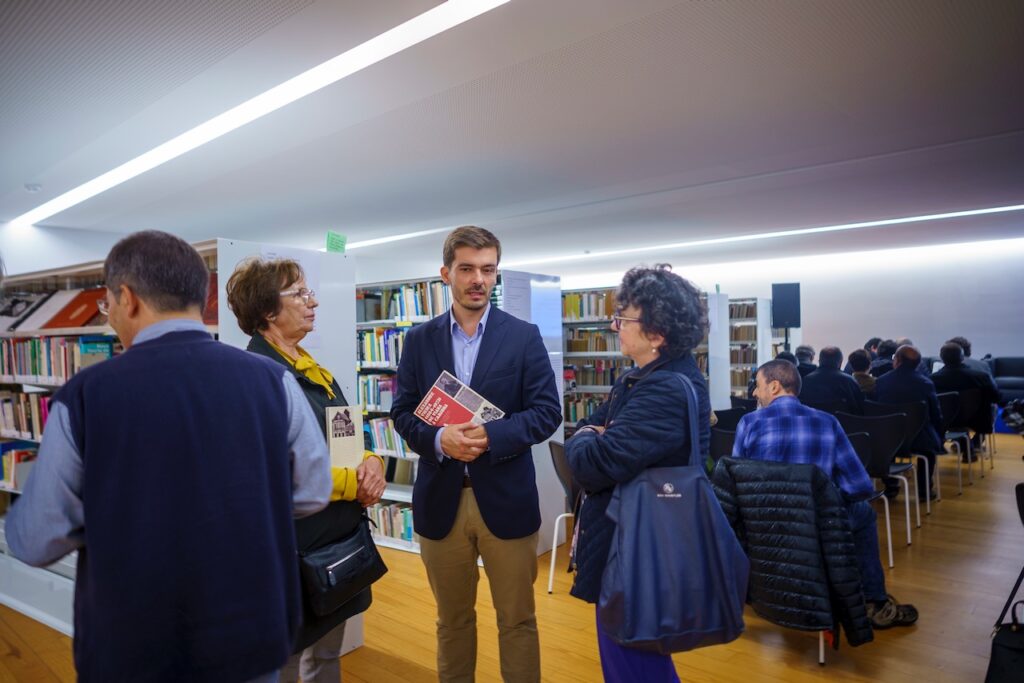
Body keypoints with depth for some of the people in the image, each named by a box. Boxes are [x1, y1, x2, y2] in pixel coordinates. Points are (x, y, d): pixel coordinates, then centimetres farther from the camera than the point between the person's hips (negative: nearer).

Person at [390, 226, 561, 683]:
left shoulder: (524, 336, -2)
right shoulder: (419, 340, 4)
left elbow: (547, 412, -6)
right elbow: (402, 412, 2)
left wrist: (491, 435, -21)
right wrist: (438, 439, -18)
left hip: (506, 498, -2)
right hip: (440, 499, 2)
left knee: (517, 621, 13)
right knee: (452, 620, 19)